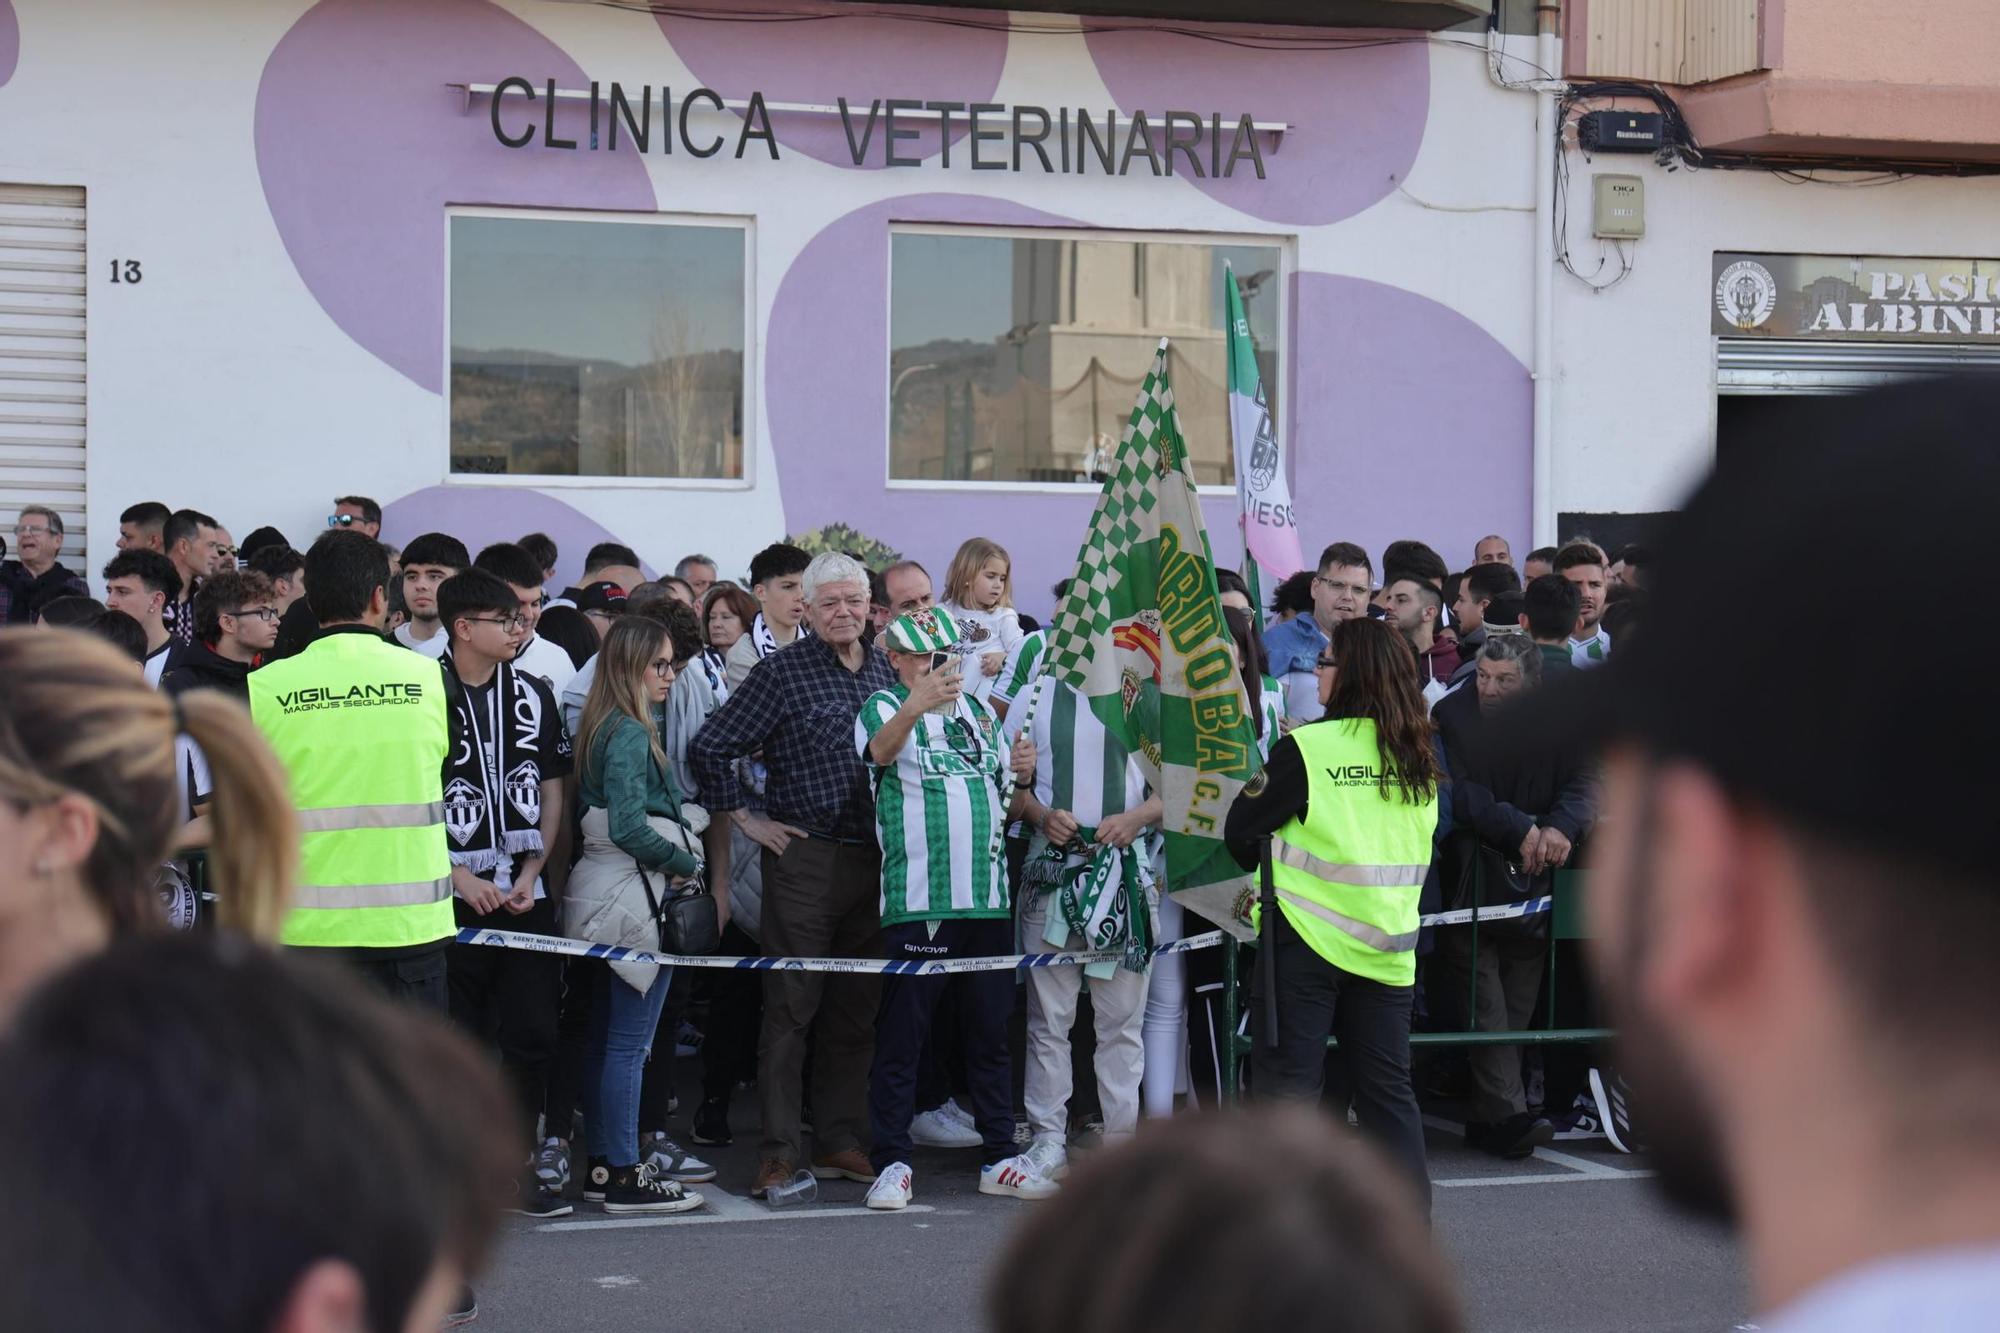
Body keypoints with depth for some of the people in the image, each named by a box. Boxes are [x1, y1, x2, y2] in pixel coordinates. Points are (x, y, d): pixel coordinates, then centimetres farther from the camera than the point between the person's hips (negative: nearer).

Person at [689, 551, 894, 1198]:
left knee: (855, 1010, 10)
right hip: (804, 856, -5)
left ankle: (841, 1141, 17)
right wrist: (747, 819, -5)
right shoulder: (782, 671, -6)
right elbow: (709, 746, -7)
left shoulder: (885, 669, 10)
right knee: (791, 1007, -3)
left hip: (873, 857, 5)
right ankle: (778, 1150, 1)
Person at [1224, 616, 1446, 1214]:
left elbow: (1240, 830, -6)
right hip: (1388, 942, 5)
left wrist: (1275, 867, 13)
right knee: (1388, 1087, 12)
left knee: (1288, 1081, 2)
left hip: (1305, 937, -5)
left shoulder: (1307, 748, -12)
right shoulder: (1422, 755, 4)